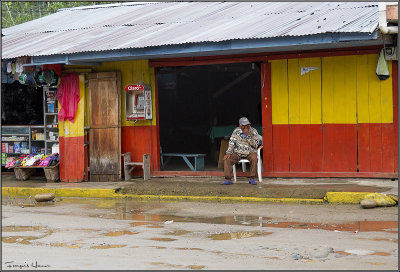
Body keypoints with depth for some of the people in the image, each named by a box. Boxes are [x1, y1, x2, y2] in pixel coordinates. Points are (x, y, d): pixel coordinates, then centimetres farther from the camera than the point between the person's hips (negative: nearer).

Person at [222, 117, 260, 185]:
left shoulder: (254, 131, -5)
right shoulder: (236, 131, 0)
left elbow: (255, 145, -14)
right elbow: (231, 142, -3)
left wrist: (248, 135, -23)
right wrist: (228, 153, -16)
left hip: (250, 152, -2)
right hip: (238, 152, 2)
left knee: (254, 158, -35)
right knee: (227, 159, -20)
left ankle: (252, 179, -24)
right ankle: (228, 179, -16)